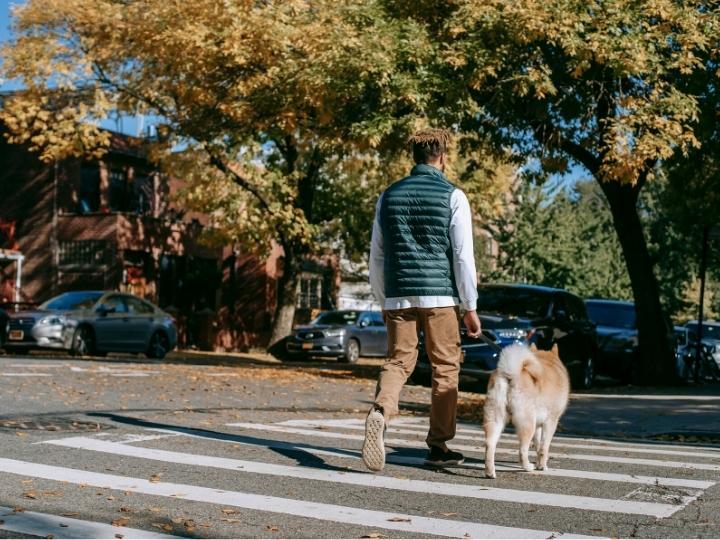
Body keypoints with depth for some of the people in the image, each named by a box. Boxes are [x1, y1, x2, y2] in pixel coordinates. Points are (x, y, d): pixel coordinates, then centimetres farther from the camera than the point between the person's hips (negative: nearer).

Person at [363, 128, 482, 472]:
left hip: (398, 295, 3)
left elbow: (376, 256, 12)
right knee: (445, 368, 8)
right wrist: (470, 307, 1)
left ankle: (380, 411, -22)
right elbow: (463, 255, -5)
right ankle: (439, 446, 12)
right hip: (440, 296, -3)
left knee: (398, 361, 7)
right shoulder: (452, 196, -2)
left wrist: (383, 302, 21)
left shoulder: (389, 196, 11)